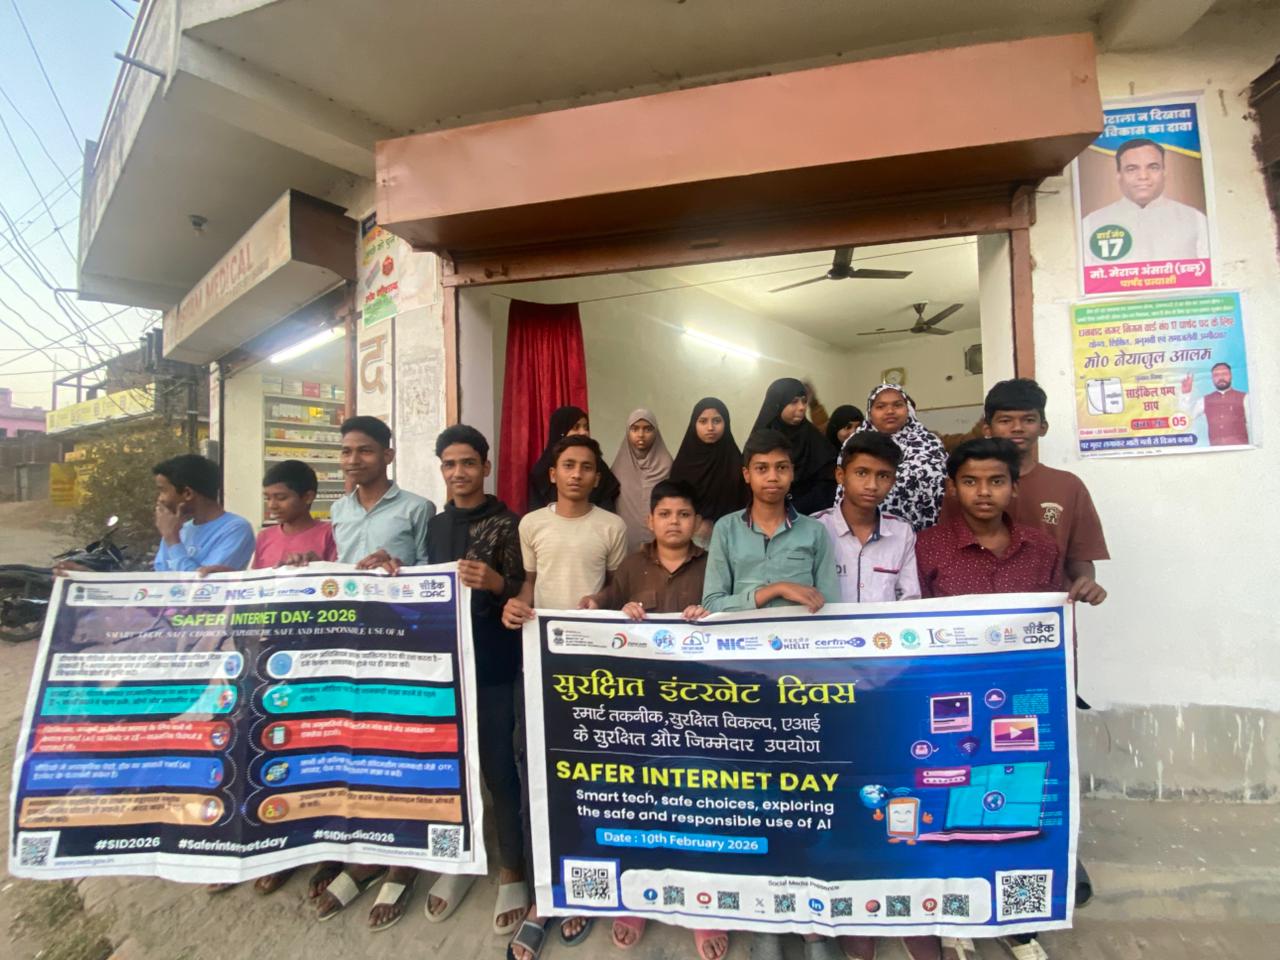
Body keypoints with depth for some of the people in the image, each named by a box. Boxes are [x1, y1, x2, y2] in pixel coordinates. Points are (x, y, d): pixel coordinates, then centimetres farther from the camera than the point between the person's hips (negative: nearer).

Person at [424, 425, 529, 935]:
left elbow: (521, 594, -9)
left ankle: (511, 872, 22)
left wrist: (495, 583, -28)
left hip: (493, 662, -5)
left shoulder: (507, 522, -7)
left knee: (498, 767, 3)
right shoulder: (435, 524, 10)